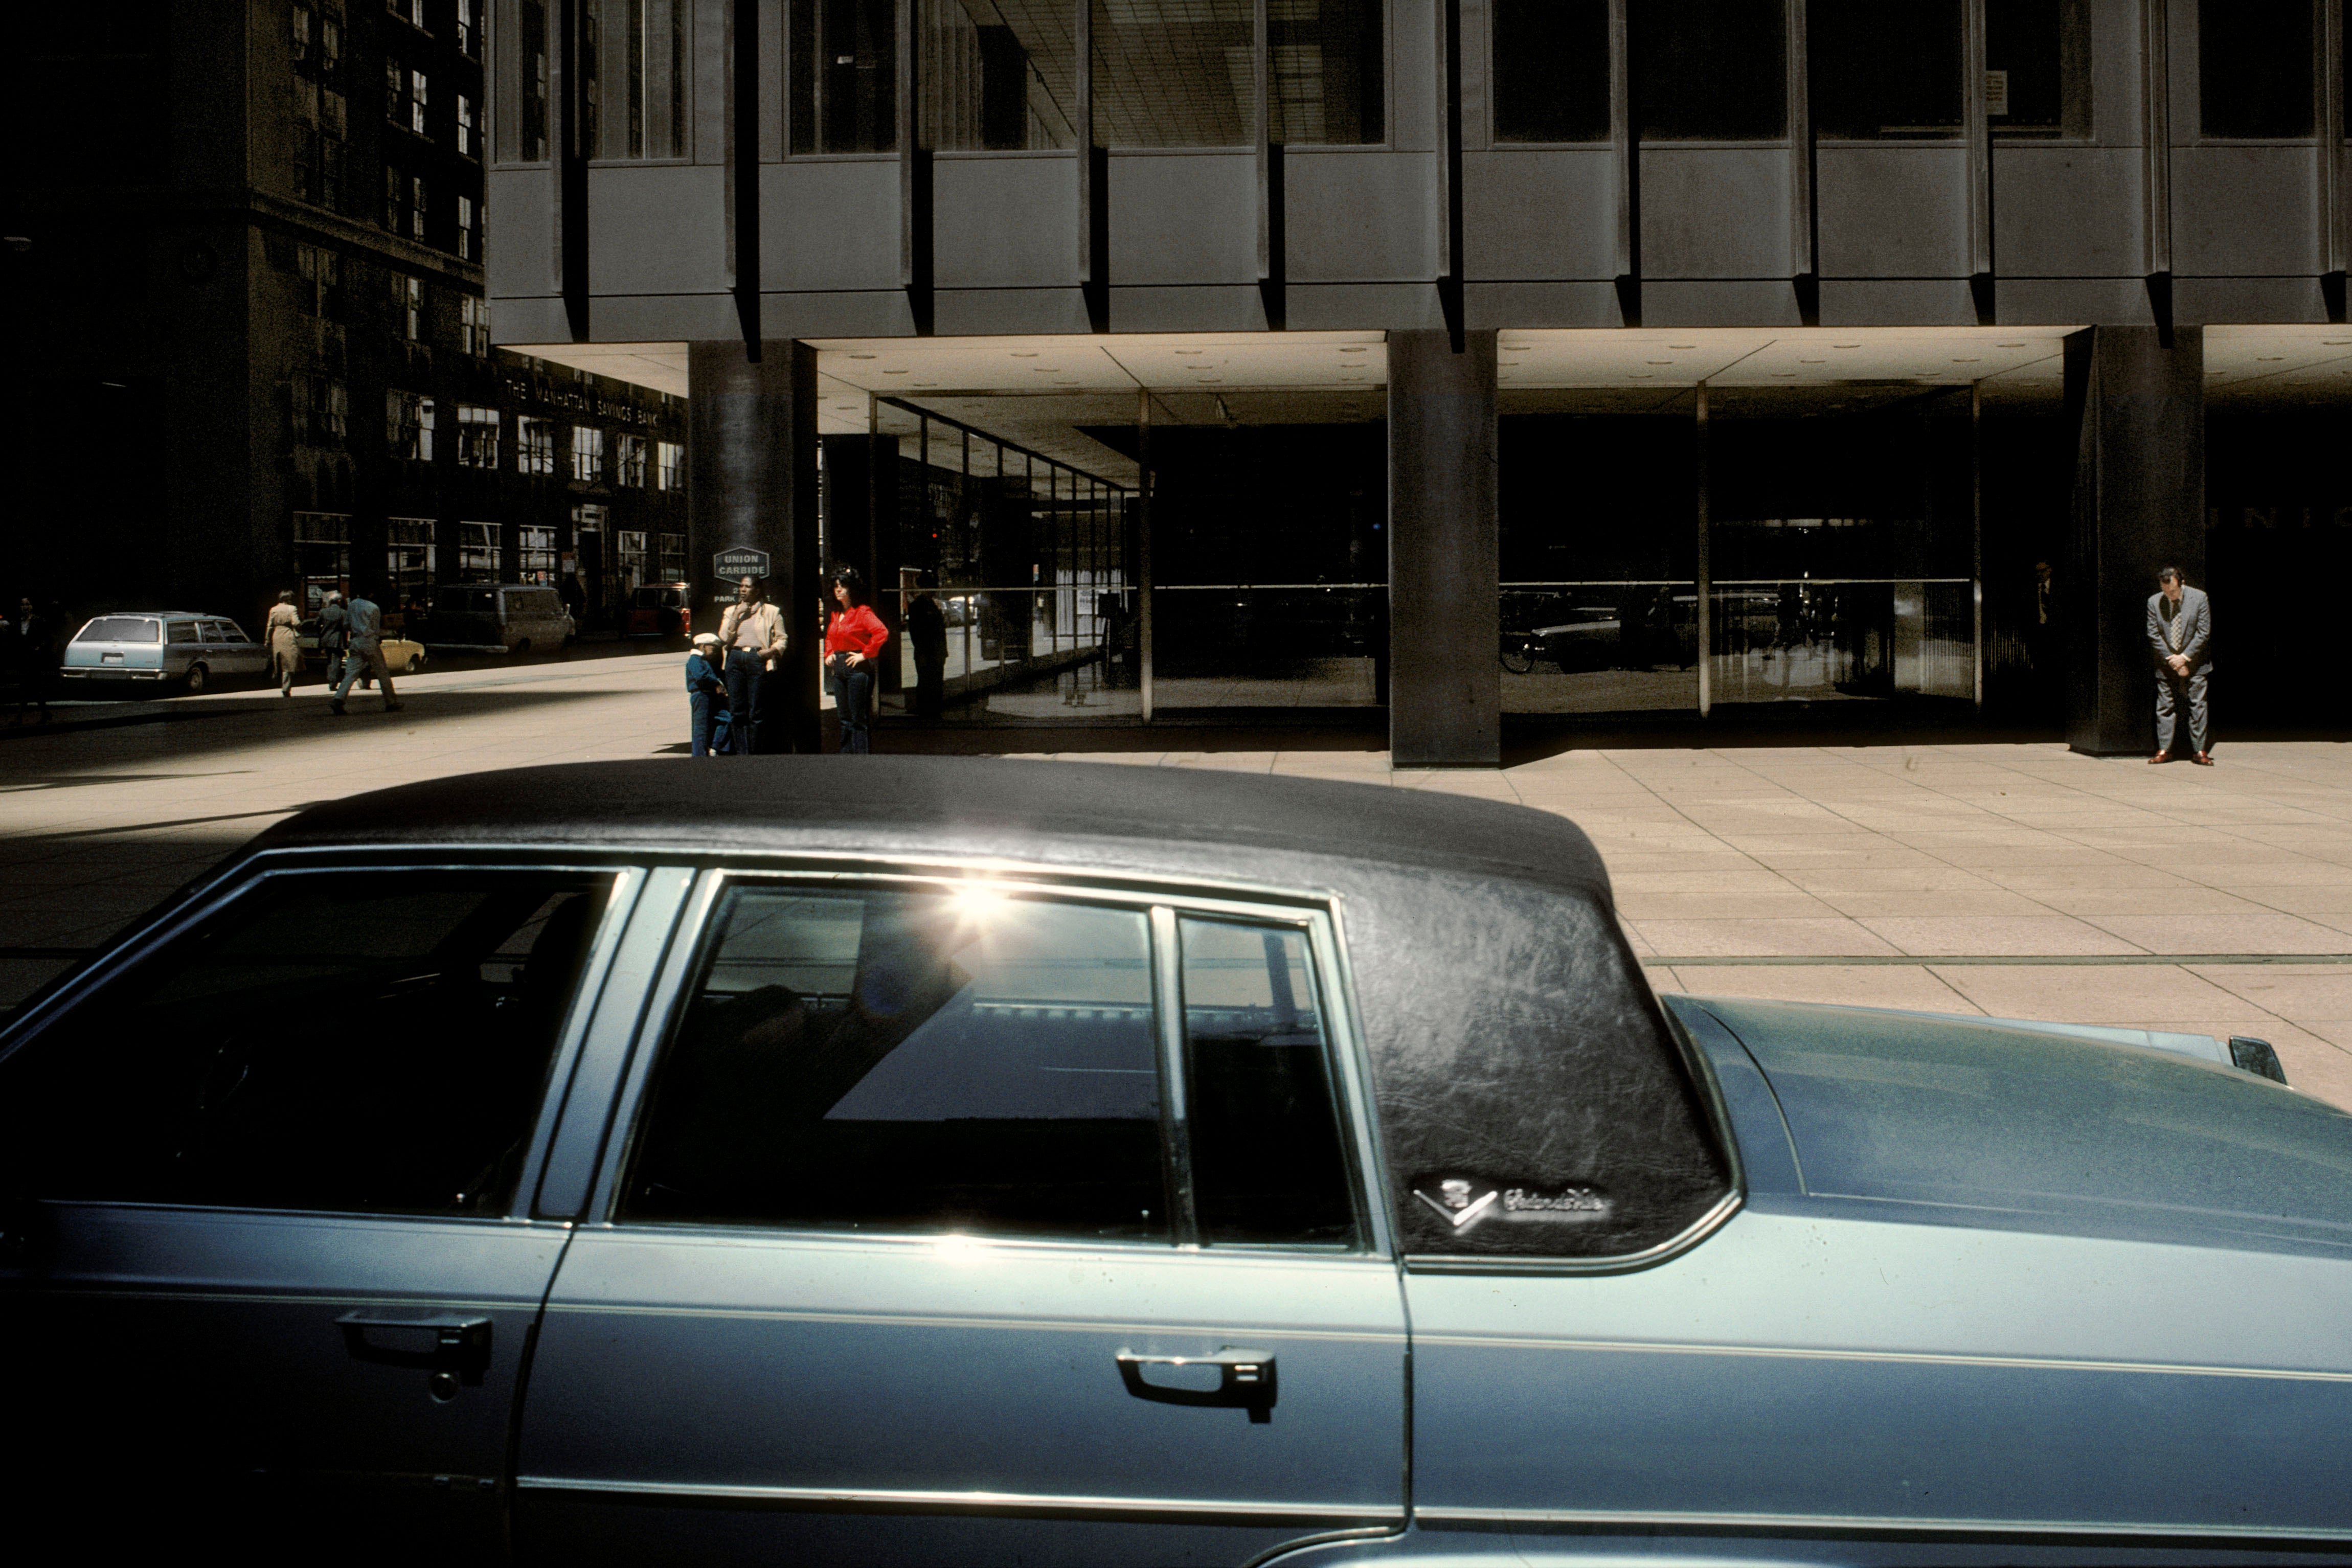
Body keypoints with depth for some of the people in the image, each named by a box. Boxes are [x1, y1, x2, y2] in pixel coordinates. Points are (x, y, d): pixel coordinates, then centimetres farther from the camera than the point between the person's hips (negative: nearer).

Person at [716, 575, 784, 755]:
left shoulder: (771, 612, 9)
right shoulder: (731, 611, 17)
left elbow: (781, 638, 8)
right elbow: (724, 638, 4)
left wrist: (772, 650, -11)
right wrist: (737, 615, -1)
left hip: (758, 659, -3)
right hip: (736, 660, 3)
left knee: (757, 712, -4)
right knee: (737, 711, 1)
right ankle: (741, 754, 5)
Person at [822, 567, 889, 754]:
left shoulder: (863, 612, -10)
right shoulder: (836, 615, 15)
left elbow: (882, 633, -24)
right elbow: (830, 638, 33)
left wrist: (865, 654, -19)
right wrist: (829, 654, 15)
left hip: (858, 669, -8)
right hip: (839, 670, 8)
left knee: (859, 719, -7)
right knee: (845, 719, 11)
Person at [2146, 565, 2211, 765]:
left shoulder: (2199, 598, -7)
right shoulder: (2154, 602, -4)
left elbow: (2203, 633, -6)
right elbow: (2154, 635, -2)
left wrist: (2185, 657, -12)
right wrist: (2172, 660, -9)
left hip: (2194, 663, -1)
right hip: (2166, 664, 1)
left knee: (2197, 707, 0)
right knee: (2165, 707, 3)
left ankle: (2199, 751, 5)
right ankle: (2164, 750, 9)